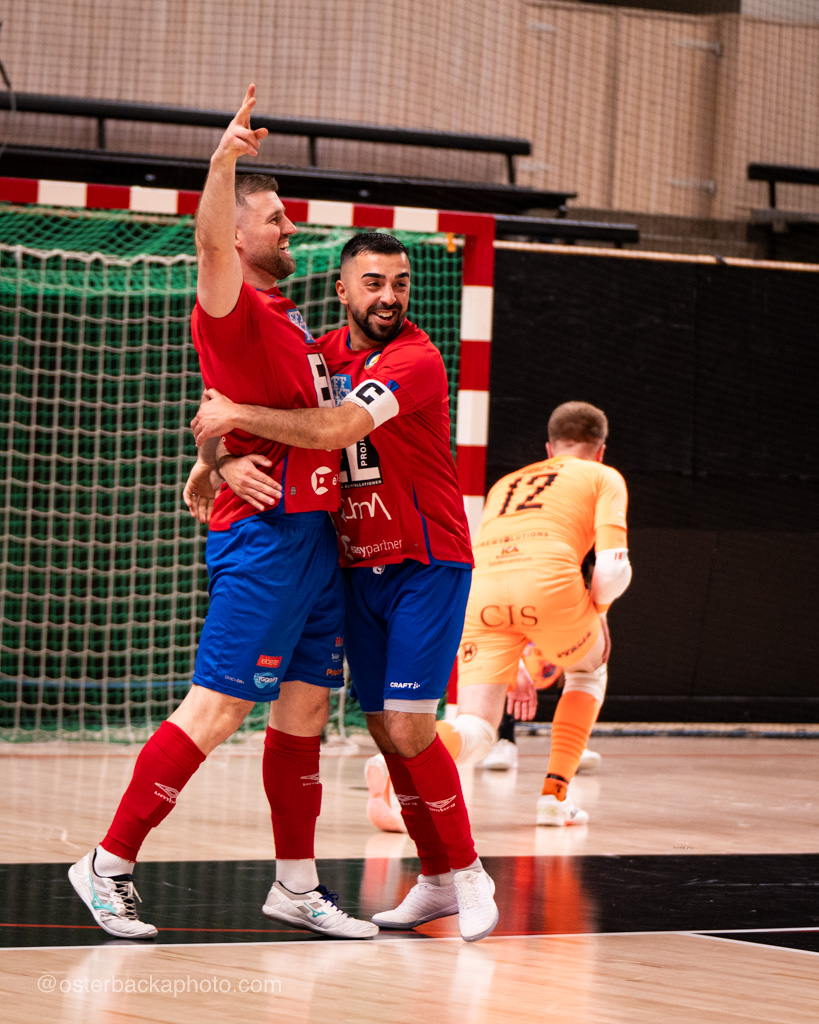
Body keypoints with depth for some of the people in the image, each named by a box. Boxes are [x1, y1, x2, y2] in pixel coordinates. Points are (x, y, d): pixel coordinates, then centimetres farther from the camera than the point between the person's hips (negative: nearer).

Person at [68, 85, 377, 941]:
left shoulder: (281, 317, 19)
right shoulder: (231, 309, -9)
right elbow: (211, 244, -29)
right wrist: (223, 161, -42)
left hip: (314, 533, 9)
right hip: (265, 536, -9)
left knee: (305, 712, 11)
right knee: (216, 710, -10)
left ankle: (296, 885, 17)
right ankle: (110, 865, -4)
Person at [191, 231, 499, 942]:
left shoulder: (416, 359, -16)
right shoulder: (319, 356, 6)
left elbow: (338, 429, -30)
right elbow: (223, 424, 5)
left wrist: (238, 414, -22)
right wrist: (229, 464, -18)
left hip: (426, 565, -6)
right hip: (358, 567, 6)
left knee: (408, 729, -13)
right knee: (385, 730, 7)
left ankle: (467, 871, 1)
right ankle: (437, 880, 17)